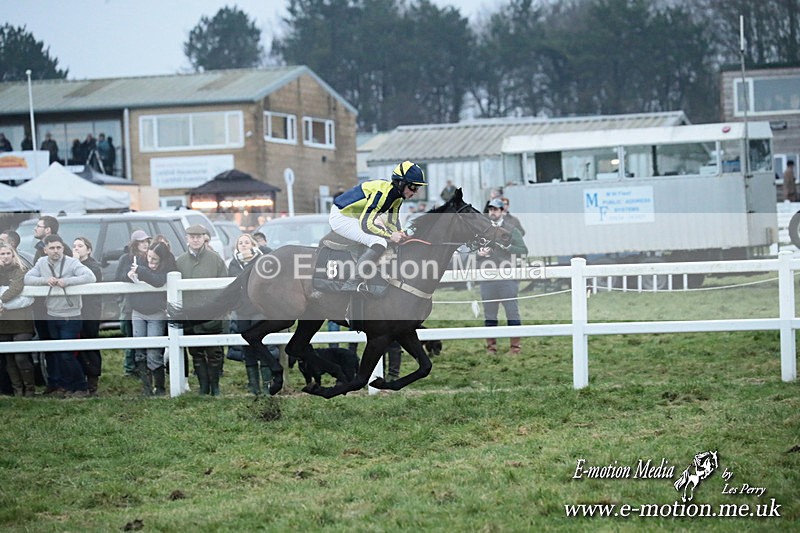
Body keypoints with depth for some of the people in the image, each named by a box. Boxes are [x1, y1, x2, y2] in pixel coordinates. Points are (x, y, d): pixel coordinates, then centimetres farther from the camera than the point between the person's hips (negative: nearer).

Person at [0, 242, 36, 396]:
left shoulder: (19, 271, 1)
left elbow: (17, 287, -17)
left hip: (20, 320, -4)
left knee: (21, 358, -11)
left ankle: (30, 390, -1)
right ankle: (17, 391, 9)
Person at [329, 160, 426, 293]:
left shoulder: (397, 195, 4)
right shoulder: (383, 192, -26)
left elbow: (393, 221, 13)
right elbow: (366, 223, -29)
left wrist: (401, 234, -7)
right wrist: (390, 235, -24)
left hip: (354, 216, 11)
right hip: (341, 217, -11)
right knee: (379, 243, -25)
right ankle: (352, 285, -26)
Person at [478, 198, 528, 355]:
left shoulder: (512, 230, 4)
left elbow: (524, 250, 0)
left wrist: (508, 247, -15)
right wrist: (479, 253, -2)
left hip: (507, 278, -3)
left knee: (512, 311, -5)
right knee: (489, 313, 6)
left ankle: (515, 346, -2)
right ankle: (491, 346, 12)